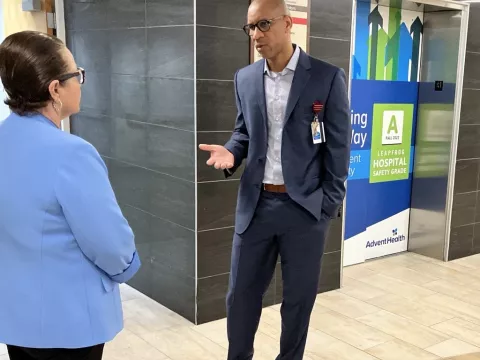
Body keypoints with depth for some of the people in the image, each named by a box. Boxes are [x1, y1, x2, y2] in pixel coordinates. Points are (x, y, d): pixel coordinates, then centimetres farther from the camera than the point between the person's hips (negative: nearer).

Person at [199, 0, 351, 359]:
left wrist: (330, 204, -7)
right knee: (241, 293, 13)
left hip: (306, 206, -3)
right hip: (255, 203, 4)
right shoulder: (245, 78, 6)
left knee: (299, 296, 11)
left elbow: (338, 147, -5)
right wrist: (231, 152, -7)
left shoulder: (327, 77, -7)